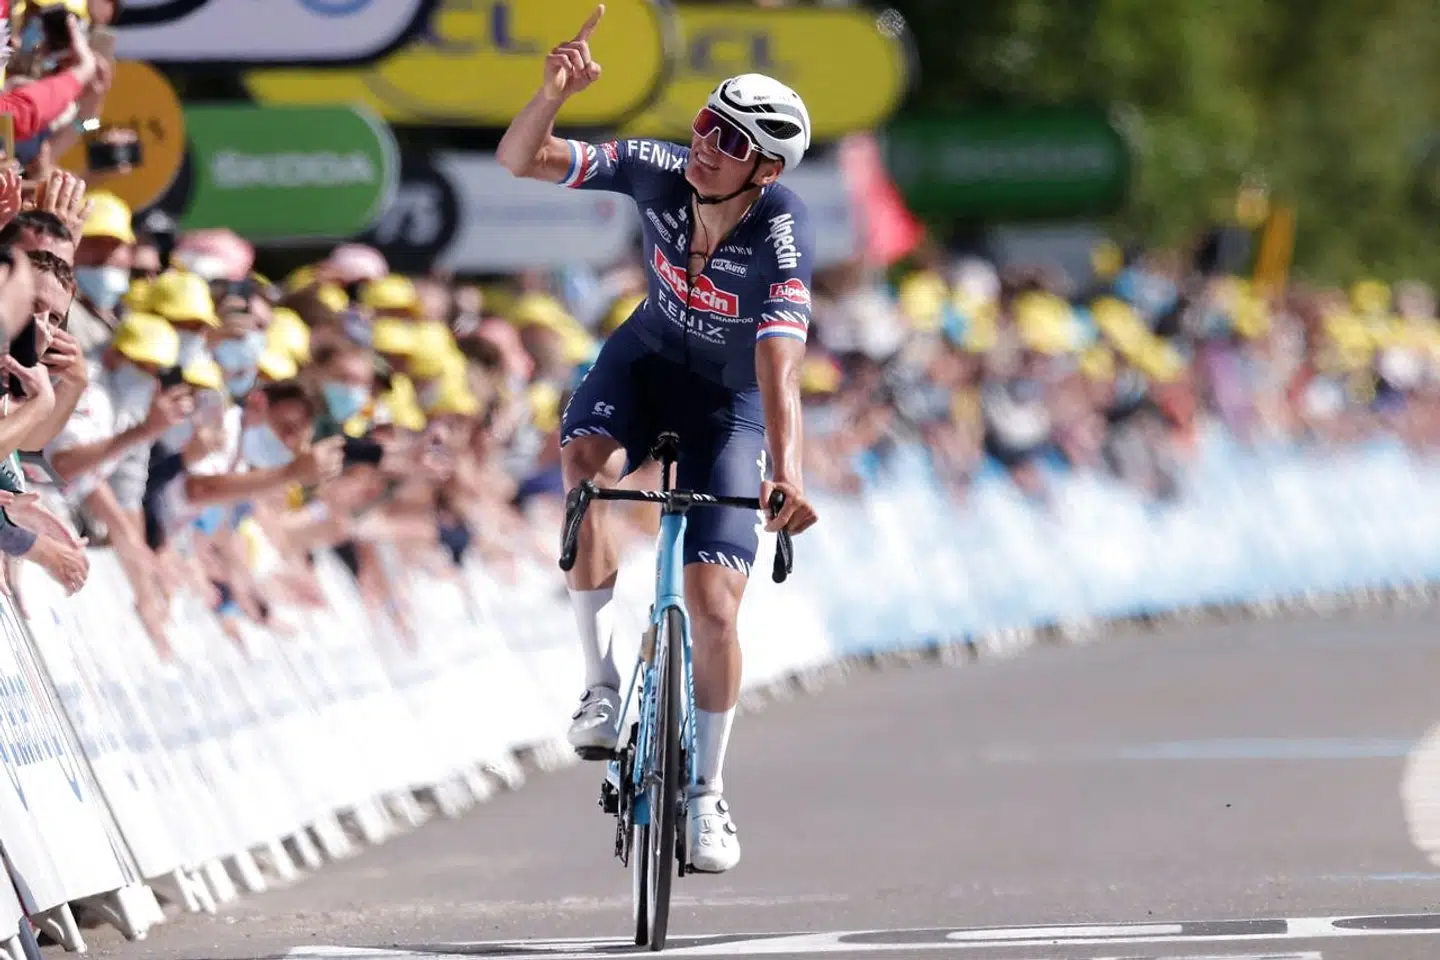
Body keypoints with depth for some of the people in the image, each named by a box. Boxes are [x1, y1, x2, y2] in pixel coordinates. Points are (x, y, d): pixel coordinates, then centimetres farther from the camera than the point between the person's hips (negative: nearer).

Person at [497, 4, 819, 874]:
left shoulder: (783, 234, -33)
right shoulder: (658, 171, -23)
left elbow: (779, 365, -44)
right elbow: (521, 160, -22)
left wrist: (786, 474, -58)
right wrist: (555, 93, -42)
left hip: (730, 403, -2)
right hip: (650, 354, 2)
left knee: (713, 604, -10)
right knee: (583, 458, -33)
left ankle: (705, 793, 11)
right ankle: (603, 681, -23)